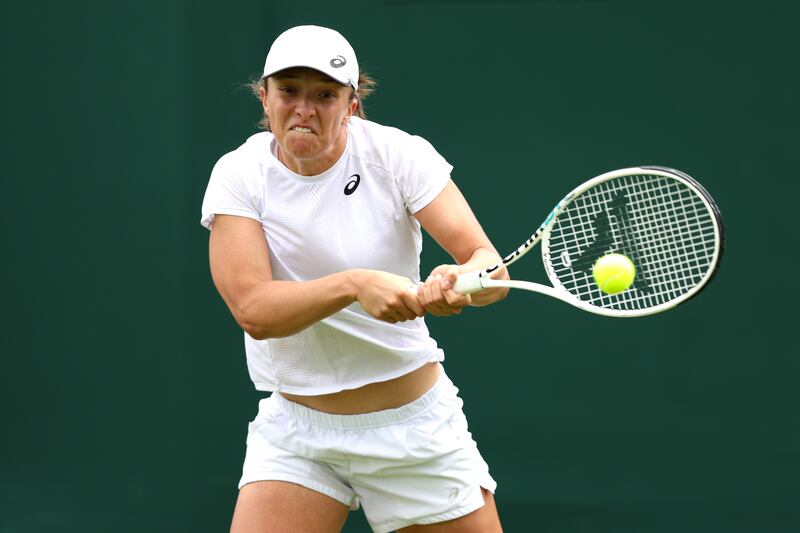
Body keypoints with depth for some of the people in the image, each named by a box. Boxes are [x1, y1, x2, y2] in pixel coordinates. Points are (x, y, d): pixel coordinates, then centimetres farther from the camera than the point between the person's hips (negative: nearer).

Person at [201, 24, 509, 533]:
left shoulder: (398, 154, -11)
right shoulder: (239, 175, -9)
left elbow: (490, 266, -18)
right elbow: (253, 310, -21)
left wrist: (457, 282, -42)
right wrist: (355, 285, -36)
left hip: (416, 424, 0)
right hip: (296, 432, 0)